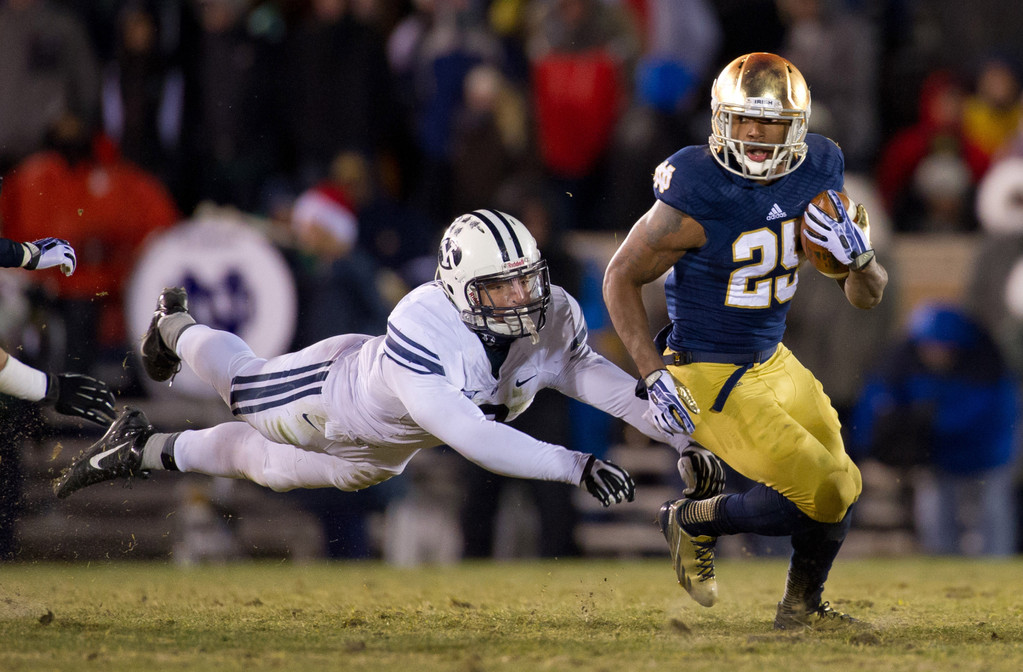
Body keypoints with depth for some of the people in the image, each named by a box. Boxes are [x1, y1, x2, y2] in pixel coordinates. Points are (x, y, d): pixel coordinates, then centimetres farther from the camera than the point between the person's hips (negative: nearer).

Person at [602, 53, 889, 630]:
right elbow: (622, 278, -12)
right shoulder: (698, 197, -24)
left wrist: (858, 256, -21)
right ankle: (693, 523, 10)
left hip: (774, 364, 7)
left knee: (840, 488, 14)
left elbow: (868, 297, 3)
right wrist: (655, 377, -18)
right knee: (826, 495, -12)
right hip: (710, 381, -7)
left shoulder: (818, 177, -5)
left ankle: (802, 607, 39)